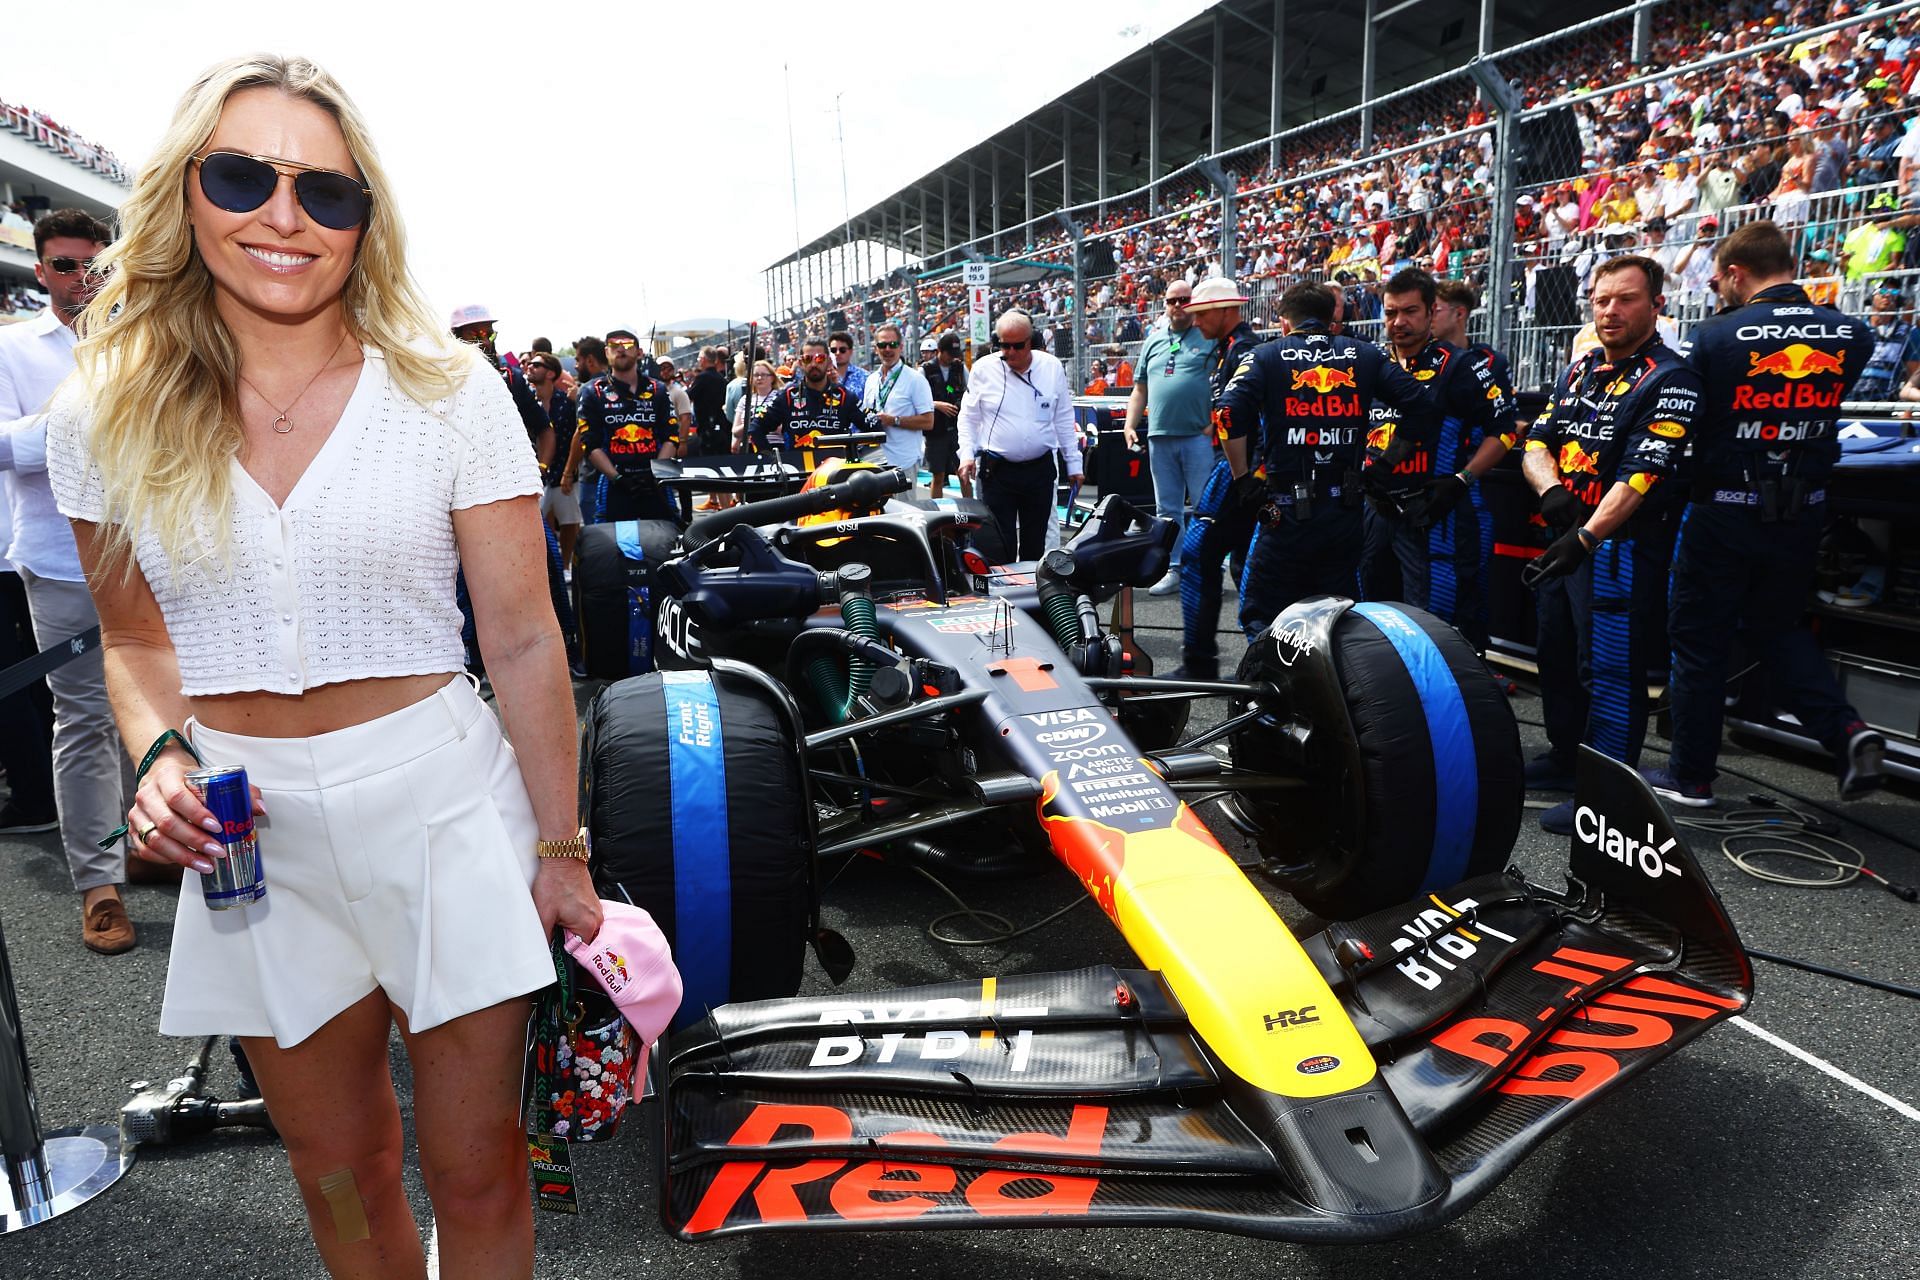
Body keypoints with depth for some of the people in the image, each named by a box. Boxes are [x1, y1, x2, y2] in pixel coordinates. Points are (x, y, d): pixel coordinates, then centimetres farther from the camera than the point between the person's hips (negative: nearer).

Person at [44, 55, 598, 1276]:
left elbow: (526, 643, -7)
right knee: (340, 1174, 21)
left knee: (477, 1170, 11)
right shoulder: (108, 417, 0)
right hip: (258, 828, 3)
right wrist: (161, 754, -9)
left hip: (441, 804, -2)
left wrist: (559, 849, -6)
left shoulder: (450, 392, -9)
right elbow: (138, 638, 12)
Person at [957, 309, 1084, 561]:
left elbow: (1064, 419, 9)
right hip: (996, 471, -2)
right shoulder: (984, 368, -1)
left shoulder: (1053, 367, 3)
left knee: (1035, 542, 10)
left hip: (1040, 469, 2)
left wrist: (1073, 462, 9)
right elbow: (968, 417, 6)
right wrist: (967, 455, -6)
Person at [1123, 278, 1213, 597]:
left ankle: (1208, 571, 2)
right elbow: (1140, 389, 20)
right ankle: (1173, 570, 16)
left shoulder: (1210, 338, 2)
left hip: (1199, 436, -5)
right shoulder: (1153, 340, 18)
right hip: (1159, 437, 5)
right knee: (1167, 509, 9)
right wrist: (1130, 425, 9)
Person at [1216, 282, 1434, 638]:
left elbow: (1230, 412, -15)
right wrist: (1386, 463, 10)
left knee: (1261, 621, 7)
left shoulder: (1266, 356, 2)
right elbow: (1421, 405, 2)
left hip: (1286, 511, -3)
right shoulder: (1365, 355, 10)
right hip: (1346, 512, 3)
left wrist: (1243, 480, -7)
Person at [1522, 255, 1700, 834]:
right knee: (1558, 656, 18)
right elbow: (1536, 442, 9)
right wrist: (1551, 489, -13)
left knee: (1610, 670, -5)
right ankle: (1565, 757, 35)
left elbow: (1642, 473, -19)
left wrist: (1586, 537, -27)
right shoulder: (1578, 371, 14)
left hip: (1620, 544, -8)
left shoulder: (1668, 379, -10)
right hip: (1564, 537, 8)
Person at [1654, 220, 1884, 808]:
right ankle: (1845, 729, 5)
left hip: (1724, 512, -4)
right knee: (1776, 627, 24)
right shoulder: (1851, 335, -1)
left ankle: (1691, 776, 16)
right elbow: (1829, 406, 12)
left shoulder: (1717, 336, -14)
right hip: (1805, 512, 5)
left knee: (1700, 642, 8)